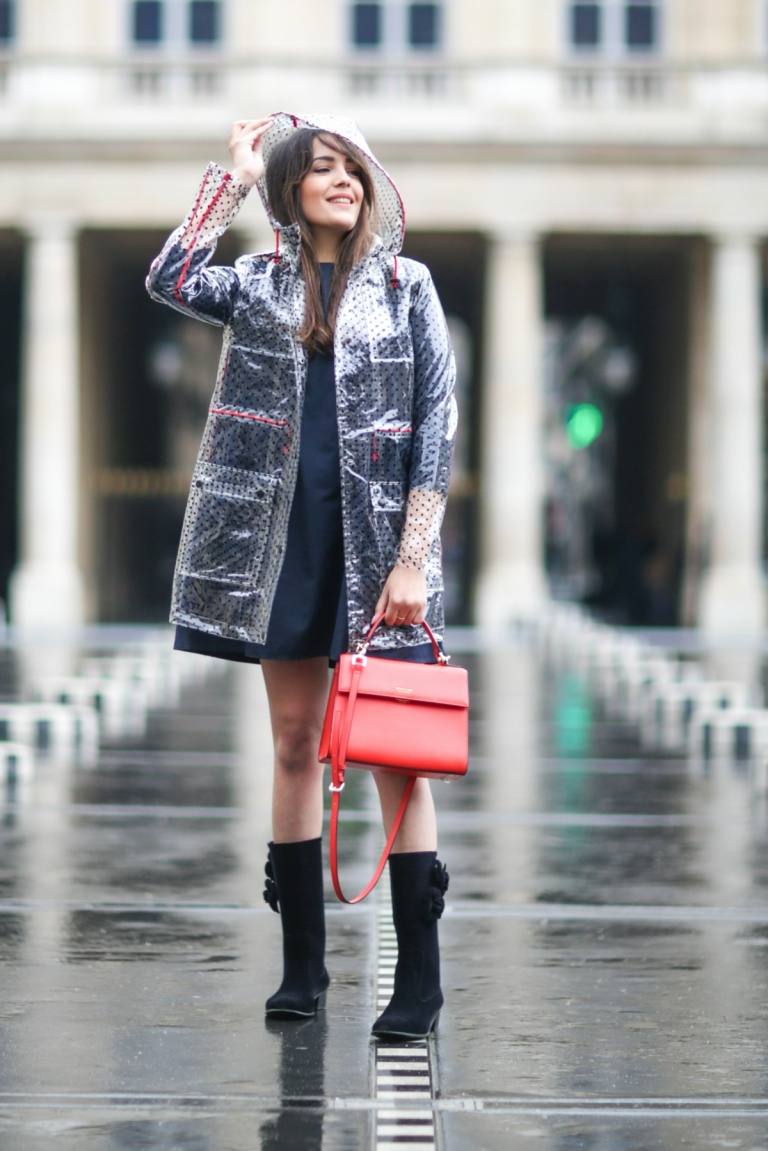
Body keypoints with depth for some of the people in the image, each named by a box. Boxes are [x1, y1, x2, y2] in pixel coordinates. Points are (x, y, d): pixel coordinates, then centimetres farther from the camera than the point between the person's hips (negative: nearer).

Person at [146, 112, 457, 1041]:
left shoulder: (405, 285, 6)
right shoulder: (259, 286, 10)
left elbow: (437, 422, 0)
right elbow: (169, 281, -11)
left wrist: (412, 558, -9)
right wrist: (235, 177, -4)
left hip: (377, 538, -2)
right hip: (285, 538, 2)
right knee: (294, 744, 6)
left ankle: (420, 979, -3)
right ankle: (302, 967, 14)